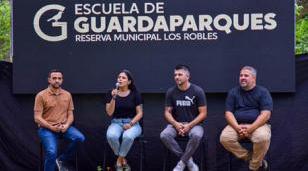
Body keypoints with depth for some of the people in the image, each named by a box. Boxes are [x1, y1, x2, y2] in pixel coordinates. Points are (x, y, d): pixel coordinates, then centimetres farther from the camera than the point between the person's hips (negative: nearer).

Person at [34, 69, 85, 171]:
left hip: (63, 127, 4)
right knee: (51, 152, -27)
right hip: (46, 128, -4)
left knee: (80, 138, -22)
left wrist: (66, 125, -12)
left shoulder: (67, 95, 9)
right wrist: (52, 127, -18)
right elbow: (37, 118, -7)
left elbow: (70, 115, 9)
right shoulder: (41, 95, -4)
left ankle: (61, 160, 0)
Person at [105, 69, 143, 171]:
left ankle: (119, 161, -13)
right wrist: (113, 98, -17)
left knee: (128, 136, -37)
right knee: (111, 136, -34)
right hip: (116, 123, 2)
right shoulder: (111, 93, 4)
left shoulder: (135, 94, 2)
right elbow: (109, 113, -4)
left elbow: (140, 113, 0)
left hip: (132, 123, -1)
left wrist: (130, 124, -16)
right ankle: (123, 160, -10)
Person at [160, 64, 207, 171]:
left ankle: (182, 162, -16)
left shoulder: (197, 91, -6)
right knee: (164, 135, -29)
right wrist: (176, 124, -16)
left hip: (193, 124, -3)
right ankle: (188, 159, -13)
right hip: (176, 124, 3)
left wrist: (189, 125, -19)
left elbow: (203, 113, -6)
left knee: (196, 135, -38)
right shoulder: (171, 92, 2)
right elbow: (167, 112, 4)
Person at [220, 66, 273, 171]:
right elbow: (228, 113, 4)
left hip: (257, 125, -2)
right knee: (224, 138, -27)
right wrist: (237, 128, -16)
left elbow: (266, 114, -8)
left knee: (263, 138, -35)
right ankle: (250, 158, -10)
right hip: (237, 125, 3)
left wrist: (250, 128, -20)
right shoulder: (233, 92, 11)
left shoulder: (263, 92, 3)